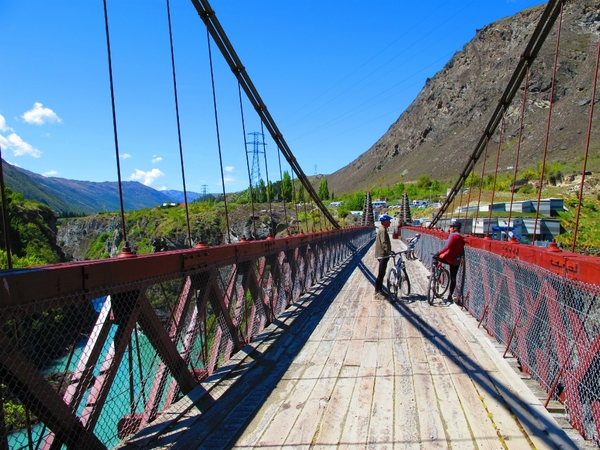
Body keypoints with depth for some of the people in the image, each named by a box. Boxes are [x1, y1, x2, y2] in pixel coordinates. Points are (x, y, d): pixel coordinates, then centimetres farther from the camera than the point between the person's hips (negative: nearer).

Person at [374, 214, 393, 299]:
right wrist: (388, 251, -34)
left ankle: (380, 290, 23)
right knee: (381, 274, -7)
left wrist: (389, 251, 26)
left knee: (382, 273, 15)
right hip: (382, 255, -11)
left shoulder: (382, 229, 17)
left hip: (383, 254, 11)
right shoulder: (383, 230, -16)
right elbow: (384, 243, -26)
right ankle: (377, 292, -2)